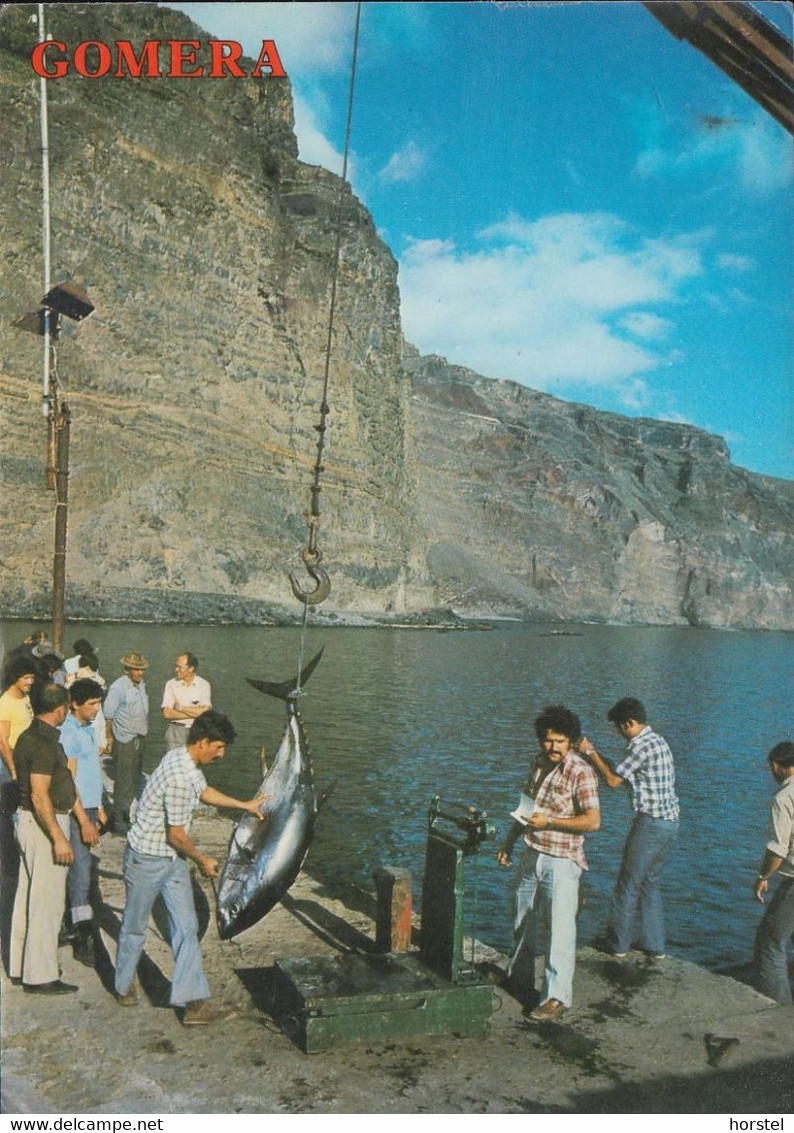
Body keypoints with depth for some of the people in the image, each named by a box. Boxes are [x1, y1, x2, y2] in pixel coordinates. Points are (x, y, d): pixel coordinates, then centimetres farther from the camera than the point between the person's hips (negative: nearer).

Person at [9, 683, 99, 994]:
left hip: (30, 821, 11)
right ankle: (41, 976, 9)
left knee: (28, 896, 17)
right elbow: (39, 795, -26)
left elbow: (65, 781, 16)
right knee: (46, 901, -1)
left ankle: (21, 967, 29)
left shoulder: (33, 736, 12)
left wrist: (84, 820, 20)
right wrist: (58, 838, -24)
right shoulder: (44, 744, -21)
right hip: (44, 824, -11)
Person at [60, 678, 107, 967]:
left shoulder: (88, 727, 12)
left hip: (89, 806, 9)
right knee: (80, 868, -9)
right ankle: (82, 935, -7)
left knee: (80, 865, 16)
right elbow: (69, 779, -19)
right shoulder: (68, 733, -17)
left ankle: (74, 921, 28)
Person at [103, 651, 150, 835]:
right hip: (125, 740, -8)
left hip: (139, 738, 8)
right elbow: (108, 714, -12)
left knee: (135, 777, 16)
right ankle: (119, 821, 4)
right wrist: (109, 736, -9)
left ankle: (126, 813, 29)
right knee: (124, 780, -4)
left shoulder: (141, 685, 8)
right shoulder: (118, 687, -16)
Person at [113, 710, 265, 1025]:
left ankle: (193, 1000, 4)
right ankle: (124, 985, 37)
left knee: (186, 926, 3)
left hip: (173, 860, 9)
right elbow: (177, 835, -24)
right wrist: (203, 861, -7)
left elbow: (204, 791, 20)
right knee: (135, 925, 14)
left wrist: (245, 805, 23)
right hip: (147, 859, -8)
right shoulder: (179, 777, -31)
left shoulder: (185, 759, -1)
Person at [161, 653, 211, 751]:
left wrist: (180, 708, -8)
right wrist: (194, 713, -10)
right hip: (176, 731, 0)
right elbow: (166, 714, -7)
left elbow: (205, 712, -11)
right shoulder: (171, 684, 0)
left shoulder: (204, 685, -2)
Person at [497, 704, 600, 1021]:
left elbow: (593, 820, -22)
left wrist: (549, 822, -22)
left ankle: (557, 997, 9)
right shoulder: (539, 764, 7)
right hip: (532, 855, 7)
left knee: (560, 930, -3)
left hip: (562, 861, -7)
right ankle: (519, 979, 36)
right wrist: (509, 841, 20)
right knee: (524, 922, 19)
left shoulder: (581, 772, -15)